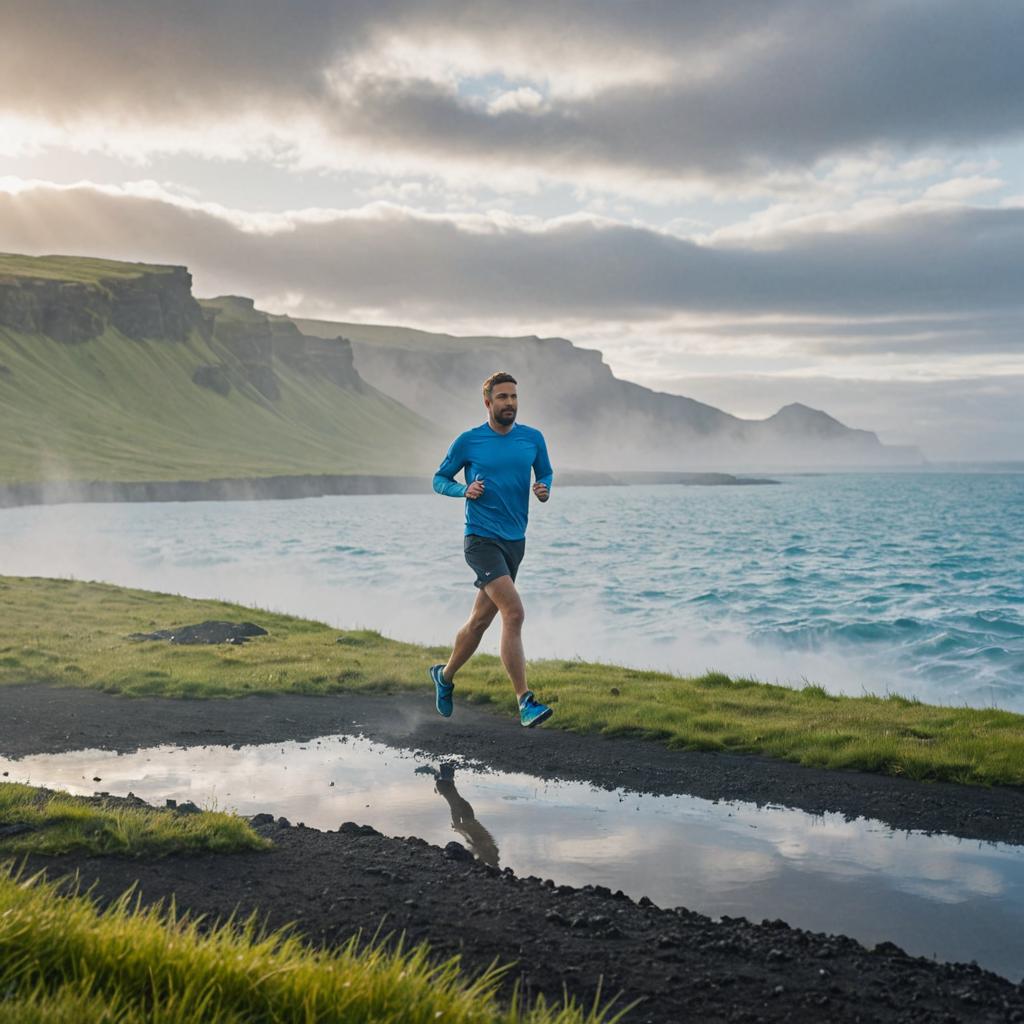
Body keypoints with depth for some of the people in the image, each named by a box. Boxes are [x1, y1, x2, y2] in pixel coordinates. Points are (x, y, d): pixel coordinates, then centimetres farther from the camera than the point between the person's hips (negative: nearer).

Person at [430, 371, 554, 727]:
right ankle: (525, 702, -19)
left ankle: (445, 675, 39)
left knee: (480, 620, 14)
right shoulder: (468, 442, -4)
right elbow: (439, 480, 6)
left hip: (515, 541, 5)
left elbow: (545, 473, 20)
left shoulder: (533, 439, 6)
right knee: (514, 613, -20)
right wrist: (465, 490, -13)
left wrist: (545, 490, -3)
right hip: (481, 539, -5)